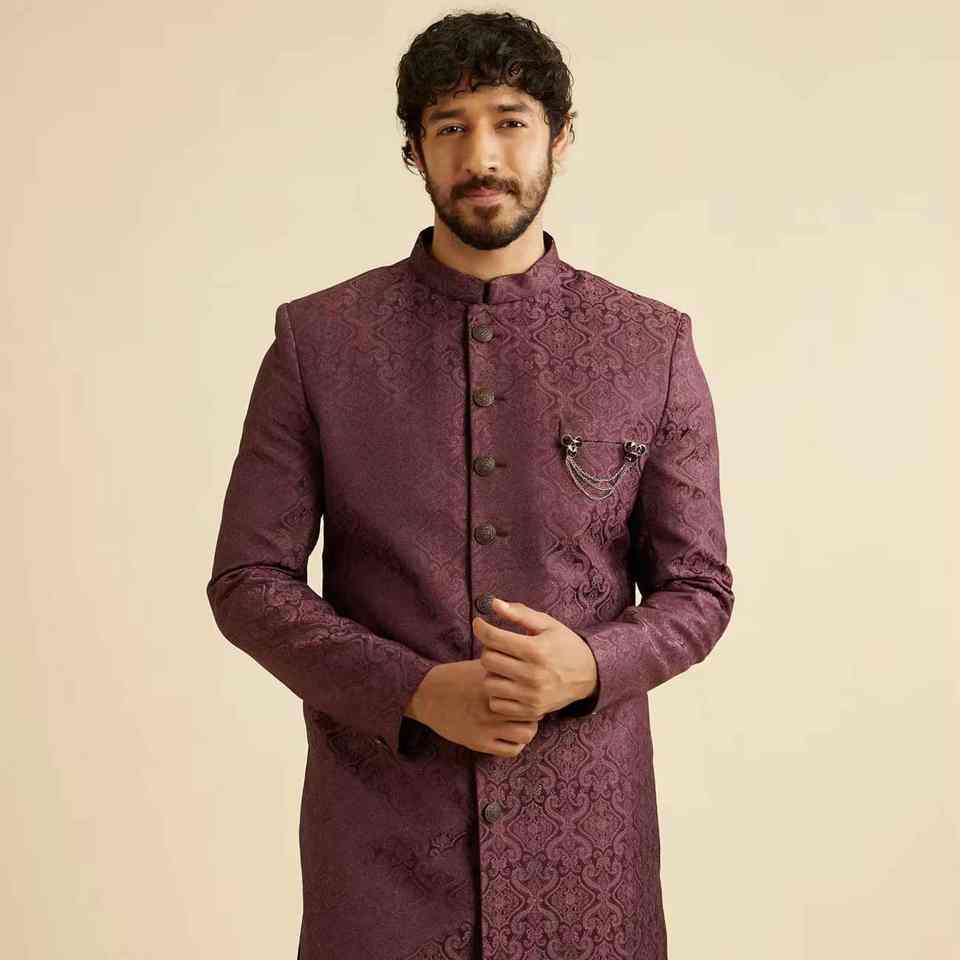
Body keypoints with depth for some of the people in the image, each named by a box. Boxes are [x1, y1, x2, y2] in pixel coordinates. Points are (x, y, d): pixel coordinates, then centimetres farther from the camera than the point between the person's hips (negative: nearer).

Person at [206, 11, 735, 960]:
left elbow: (698, 588, 3)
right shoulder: (316, 340, -3)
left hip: (583, 824, 1)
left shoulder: (653, 346, -1)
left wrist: (589, 665, -17)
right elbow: (247, 580, -2)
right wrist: (418, 692, -15)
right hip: (377, 824, 0)